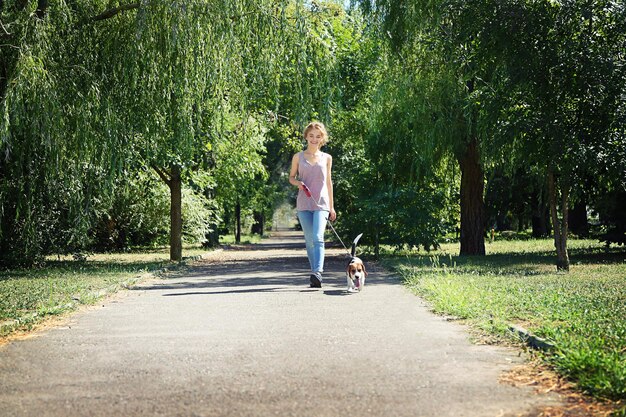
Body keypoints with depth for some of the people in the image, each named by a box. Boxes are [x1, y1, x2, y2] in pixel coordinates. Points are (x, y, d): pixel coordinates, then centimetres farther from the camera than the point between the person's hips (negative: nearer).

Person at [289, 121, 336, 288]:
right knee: (309, 241, 4)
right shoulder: (298, 157, 7)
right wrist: (298, 183, -10)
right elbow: (291, 177, 14)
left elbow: (328, 181, 16)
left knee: (318, 238, -19)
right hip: (304, 204, 1)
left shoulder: (327, 158, 9)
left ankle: (317, 273, -30)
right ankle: (315, 276, 12)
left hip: (321, 204, -1)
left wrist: (331, 206, 16)